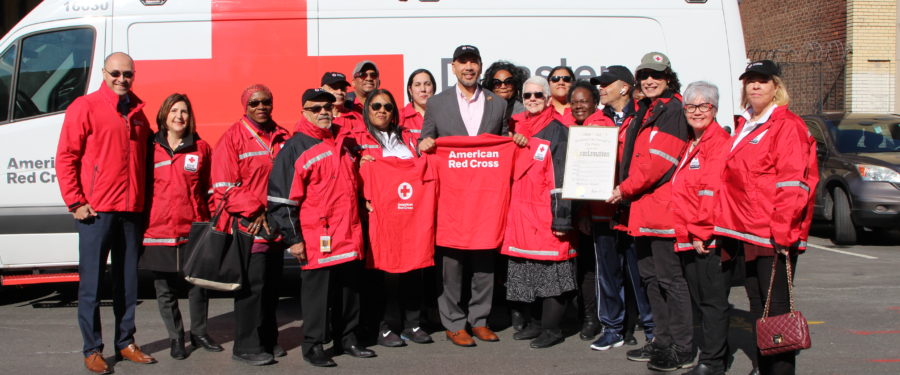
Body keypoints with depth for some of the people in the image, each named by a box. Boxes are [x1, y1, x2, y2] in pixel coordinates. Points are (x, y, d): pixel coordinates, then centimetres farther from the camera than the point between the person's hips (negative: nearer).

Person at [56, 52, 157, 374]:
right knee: (92, 282, 0)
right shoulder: (85, 107, -4)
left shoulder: (137, 112, 14)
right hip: (96, 211, -6)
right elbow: (65, 157, -7)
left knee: (128, 281, 11)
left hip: (131, 211, 6)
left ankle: (126, 343, 21)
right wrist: (75, 202, -11)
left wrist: (142, 201, 13)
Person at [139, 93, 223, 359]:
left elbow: (209, 188, 9)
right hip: (159, 231, 0)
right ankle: (176, 338, 23)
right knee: (165, 290, 8)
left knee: (198, 285, 9)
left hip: (194, 230, 0)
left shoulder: (201, 148, 5)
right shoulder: (151, 148, 4)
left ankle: (199, 333, 28)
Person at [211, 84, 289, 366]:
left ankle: (268, 340, 25)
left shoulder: (283, 139, 9)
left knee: (271, 285, 13)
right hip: (248, 226, -6)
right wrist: (255, 213, -14)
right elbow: (226, 186, -11)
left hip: (276, 226, 6)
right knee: (251, 286, -4)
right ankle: (247, 346, 6)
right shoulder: (232, 138, -7)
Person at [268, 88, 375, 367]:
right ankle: (313, 346, 13)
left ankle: (347, 339, 26)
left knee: (350, 289, 13)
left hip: (349, 236, 6)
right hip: (316, 239, -6)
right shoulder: (295, 148, -6)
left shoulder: (344, 143, 15)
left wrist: (359, 221, 24)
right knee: (317, 292, 1)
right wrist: (293, 238, -11)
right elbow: (281, 198, -9)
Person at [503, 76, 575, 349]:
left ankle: (552, 329, 6)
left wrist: (562, 217, -16)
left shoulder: (557, 131, -5)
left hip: (546, 212, -6)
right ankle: (536, 323, 23)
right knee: (528, 271, 11)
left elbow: (562, 178, -11)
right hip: (520, 213, 6)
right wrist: (507, 211, 16)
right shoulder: (515, 128, 13)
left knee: (551, 270, -3)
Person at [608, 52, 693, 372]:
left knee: (669, 278, -7)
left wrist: (626, 188, -14)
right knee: (650, 275, 13)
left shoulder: (673, 111, -9)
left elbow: (659, 159, -17)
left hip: (664, 206, -9)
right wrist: (626, 190, 8)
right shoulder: (645, 112, 19)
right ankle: (662, 342, 23)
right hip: (642, 207, 10)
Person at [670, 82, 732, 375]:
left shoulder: (720, 143, -11)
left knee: (713, 300, -2)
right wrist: (685, 232, 12)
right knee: (701, 300, 14)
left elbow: (714, 192, -18)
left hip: (711, 239, -9)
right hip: (690, 239, 9)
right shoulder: (691, 146, 18)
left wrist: (700, 233, -17)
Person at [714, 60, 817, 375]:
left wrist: (781, 231, -20)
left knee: (776, 309, -4)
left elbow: (794, 184, -15)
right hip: (747, 233, 8)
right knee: (757, 307, 15)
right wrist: (731, 229, 18)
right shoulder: (744, 127, 18)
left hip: (774, 236, -8)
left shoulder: (788, 126, -8)